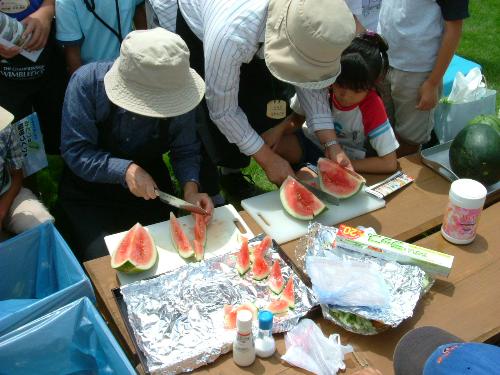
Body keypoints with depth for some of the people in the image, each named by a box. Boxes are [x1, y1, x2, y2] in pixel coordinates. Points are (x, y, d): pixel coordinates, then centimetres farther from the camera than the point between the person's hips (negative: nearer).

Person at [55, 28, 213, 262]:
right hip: (89, 188, -2)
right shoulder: (87, 82, -25)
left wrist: (190, 187, -25)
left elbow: (185, 150, -6)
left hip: (151, 187, 3)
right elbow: (75, 151, -23)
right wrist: (125, 169, -35)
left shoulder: (180, 92, -18)